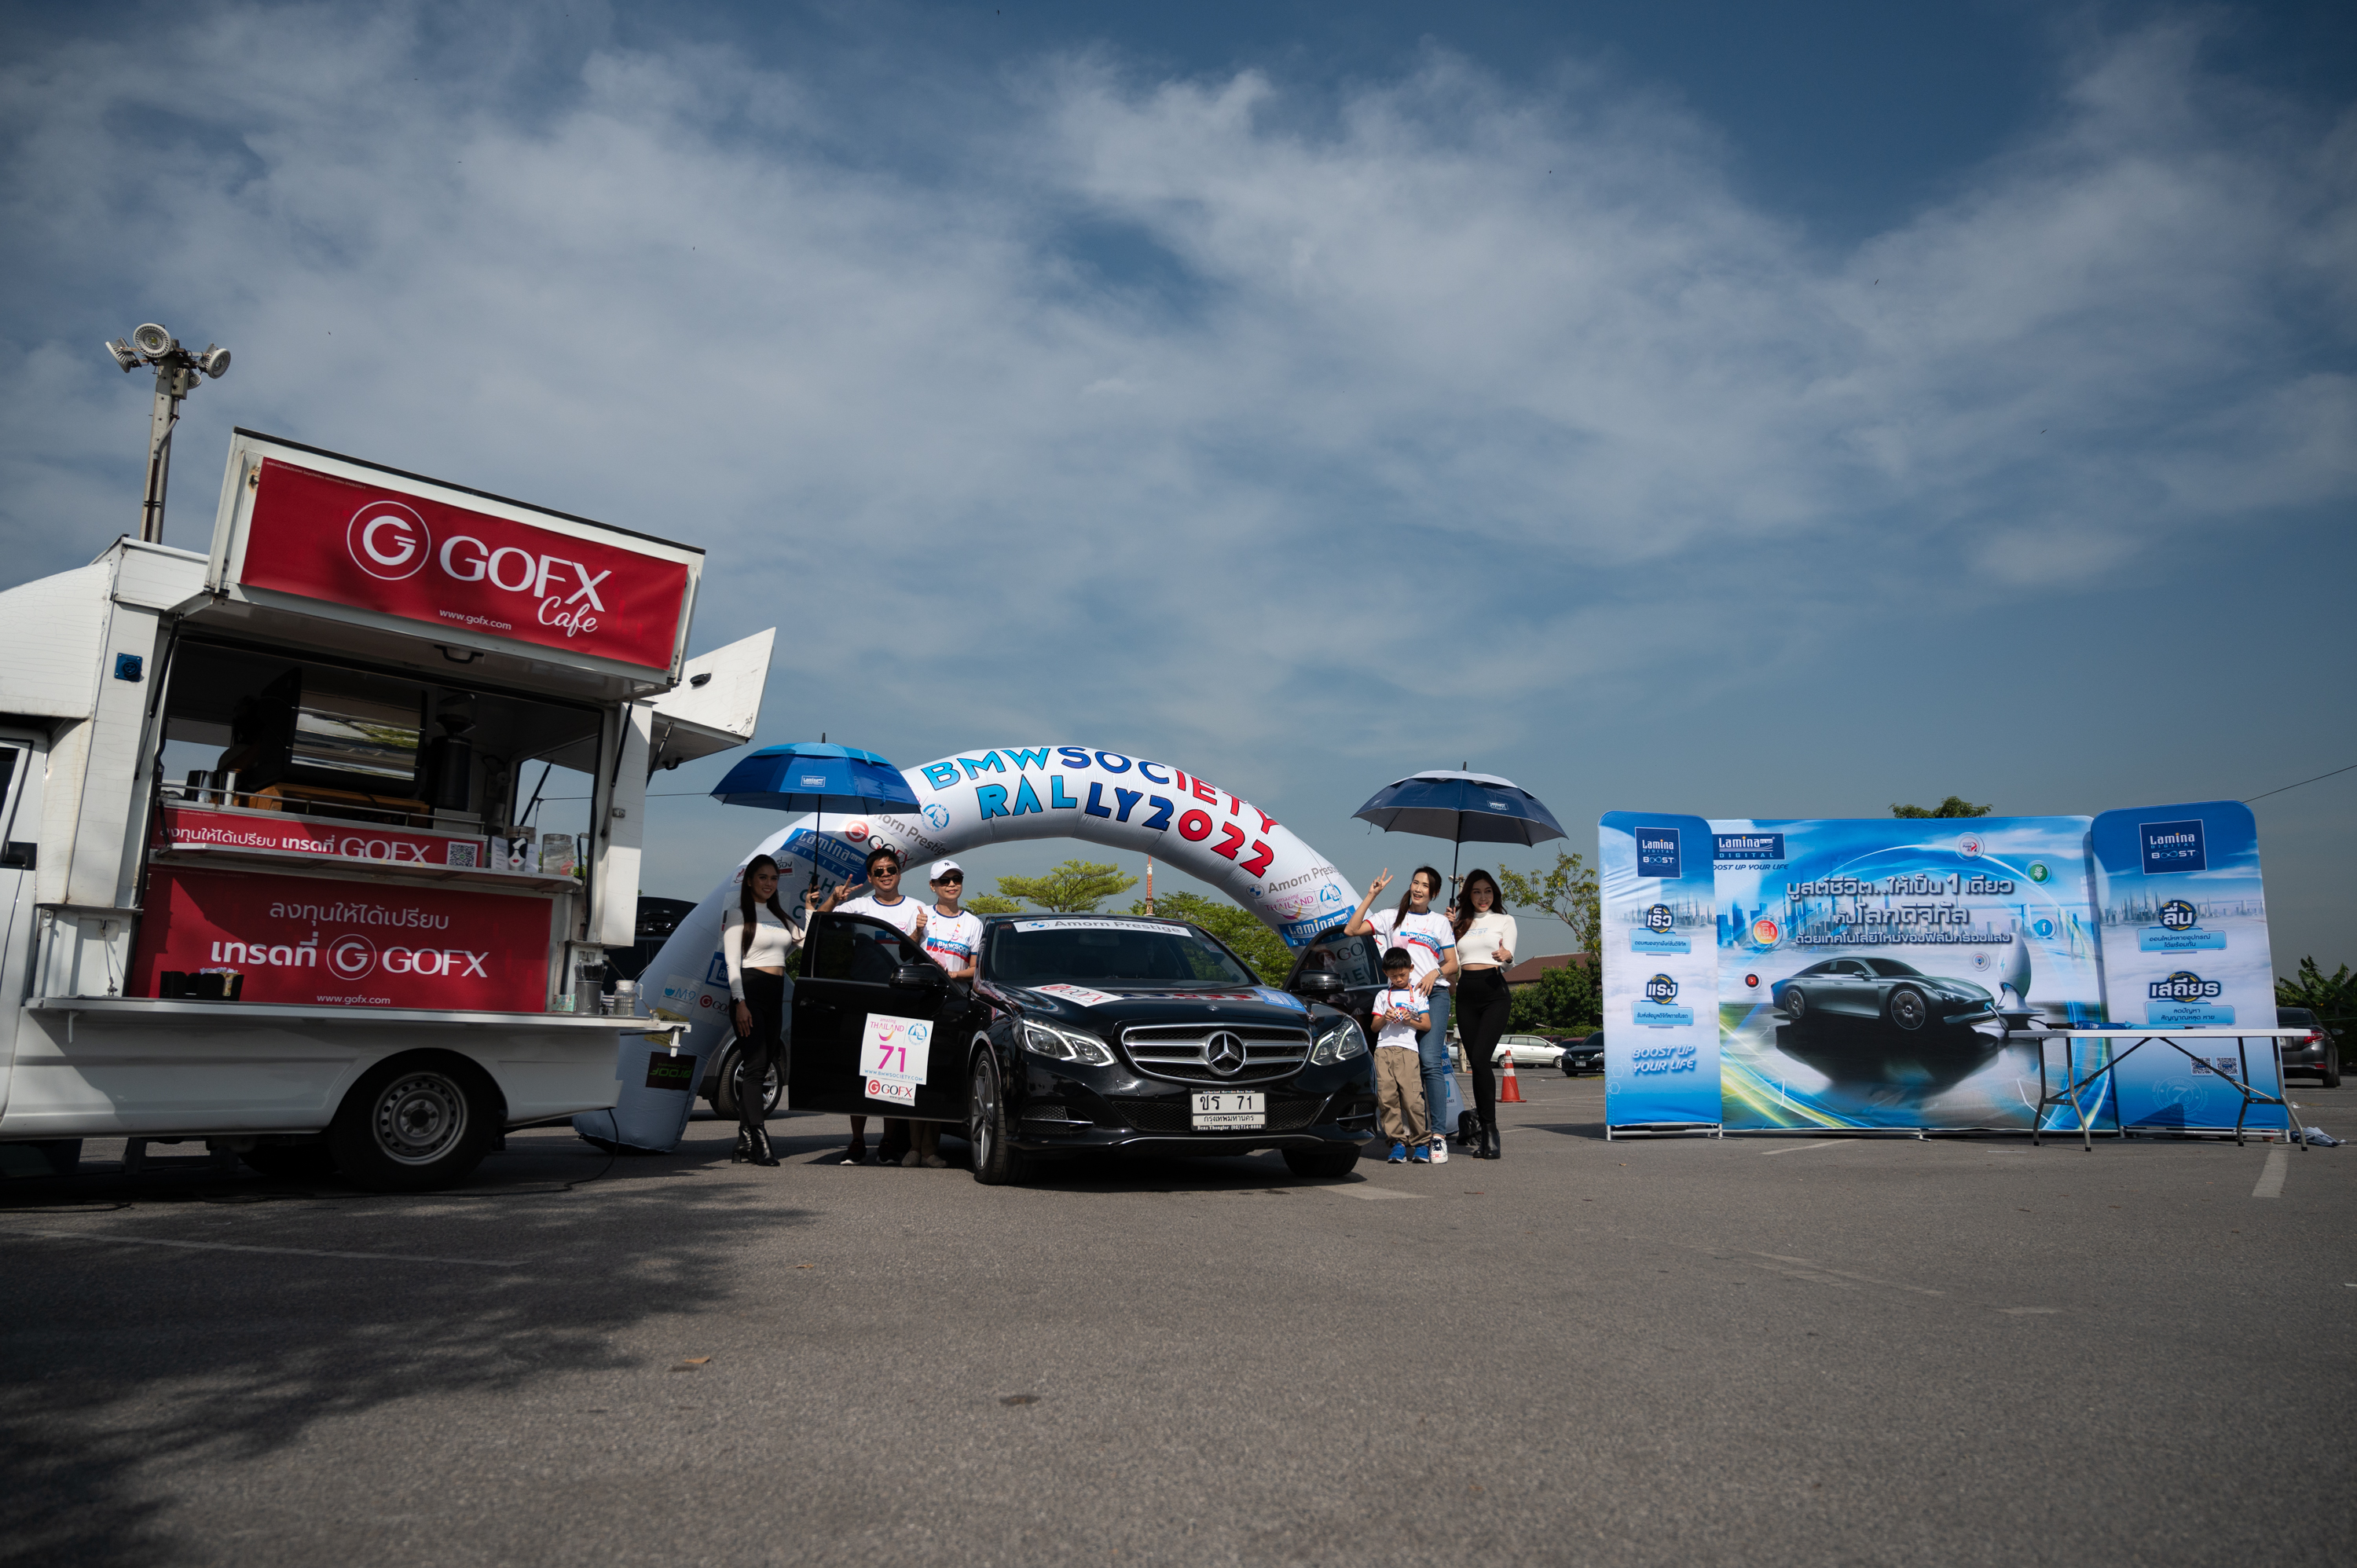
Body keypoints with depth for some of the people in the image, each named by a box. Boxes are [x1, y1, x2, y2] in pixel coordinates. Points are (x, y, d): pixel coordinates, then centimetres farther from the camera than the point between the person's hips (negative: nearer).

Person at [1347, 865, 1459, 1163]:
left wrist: (1435, 973, -10)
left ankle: (1438, 1135, -17)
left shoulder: (1440, 922, 14)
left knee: (1430, 1061, -16)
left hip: (1434, 994, -1)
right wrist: (1371, 896, 1)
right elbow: (1352, 930, 2)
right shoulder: (1392, 918, 12)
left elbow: (1452, 964, 12)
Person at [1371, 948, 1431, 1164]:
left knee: (1412, 1098, -12)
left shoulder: (1418, 994, 15)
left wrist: (1410, 1021, -8)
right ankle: (1398, 1141, 1)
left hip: (1408, 1050, -2)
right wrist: (1384, 1019, -4)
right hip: (1384, 1049, 2)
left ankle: (1419, 1142, 0)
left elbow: (1427, 1025, 9)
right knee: (1387, 1097, -7)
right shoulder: (1383, 995, 19)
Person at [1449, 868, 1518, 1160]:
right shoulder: (1461, 922, 19)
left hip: (1494, 993, -4)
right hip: (1466, 994, 4)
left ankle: (1490, 1130, -15)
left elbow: (1510, 953, -5)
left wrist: (1505, 955, -28)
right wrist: (1449, 928, 3)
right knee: (1476, 1063, 2)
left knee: (1480, 1058, -19)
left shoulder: (1504, 920, 10)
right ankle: (1487, 1134, 7)